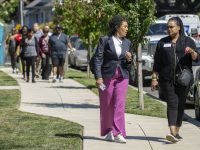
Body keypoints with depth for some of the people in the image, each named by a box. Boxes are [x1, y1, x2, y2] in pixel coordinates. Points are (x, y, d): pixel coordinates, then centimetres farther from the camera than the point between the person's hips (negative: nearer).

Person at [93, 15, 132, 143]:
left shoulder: (127, 43, 10)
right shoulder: (105, 40, -4)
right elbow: (97, 59, -5)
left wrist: (129, 59, -6)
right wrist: (98, 77, -13)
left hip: (122, 76, 3)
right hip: (107, 76, -3)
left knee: (120, 105, -8)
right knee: (107, 106, 6)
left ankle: (118, 133, -10)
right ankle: (108, 131, 21)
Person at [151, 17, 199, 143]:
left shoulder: (188, 41, 8)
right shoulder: (163, 42, 11)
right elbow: (157, 62, 11)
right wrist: (154, 78, 4)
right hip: (167, 79, -1)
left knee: (180, 105, 5)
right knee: (172, 104, -12)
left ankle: (177, 132, 16)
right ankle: (173, 133, -24)